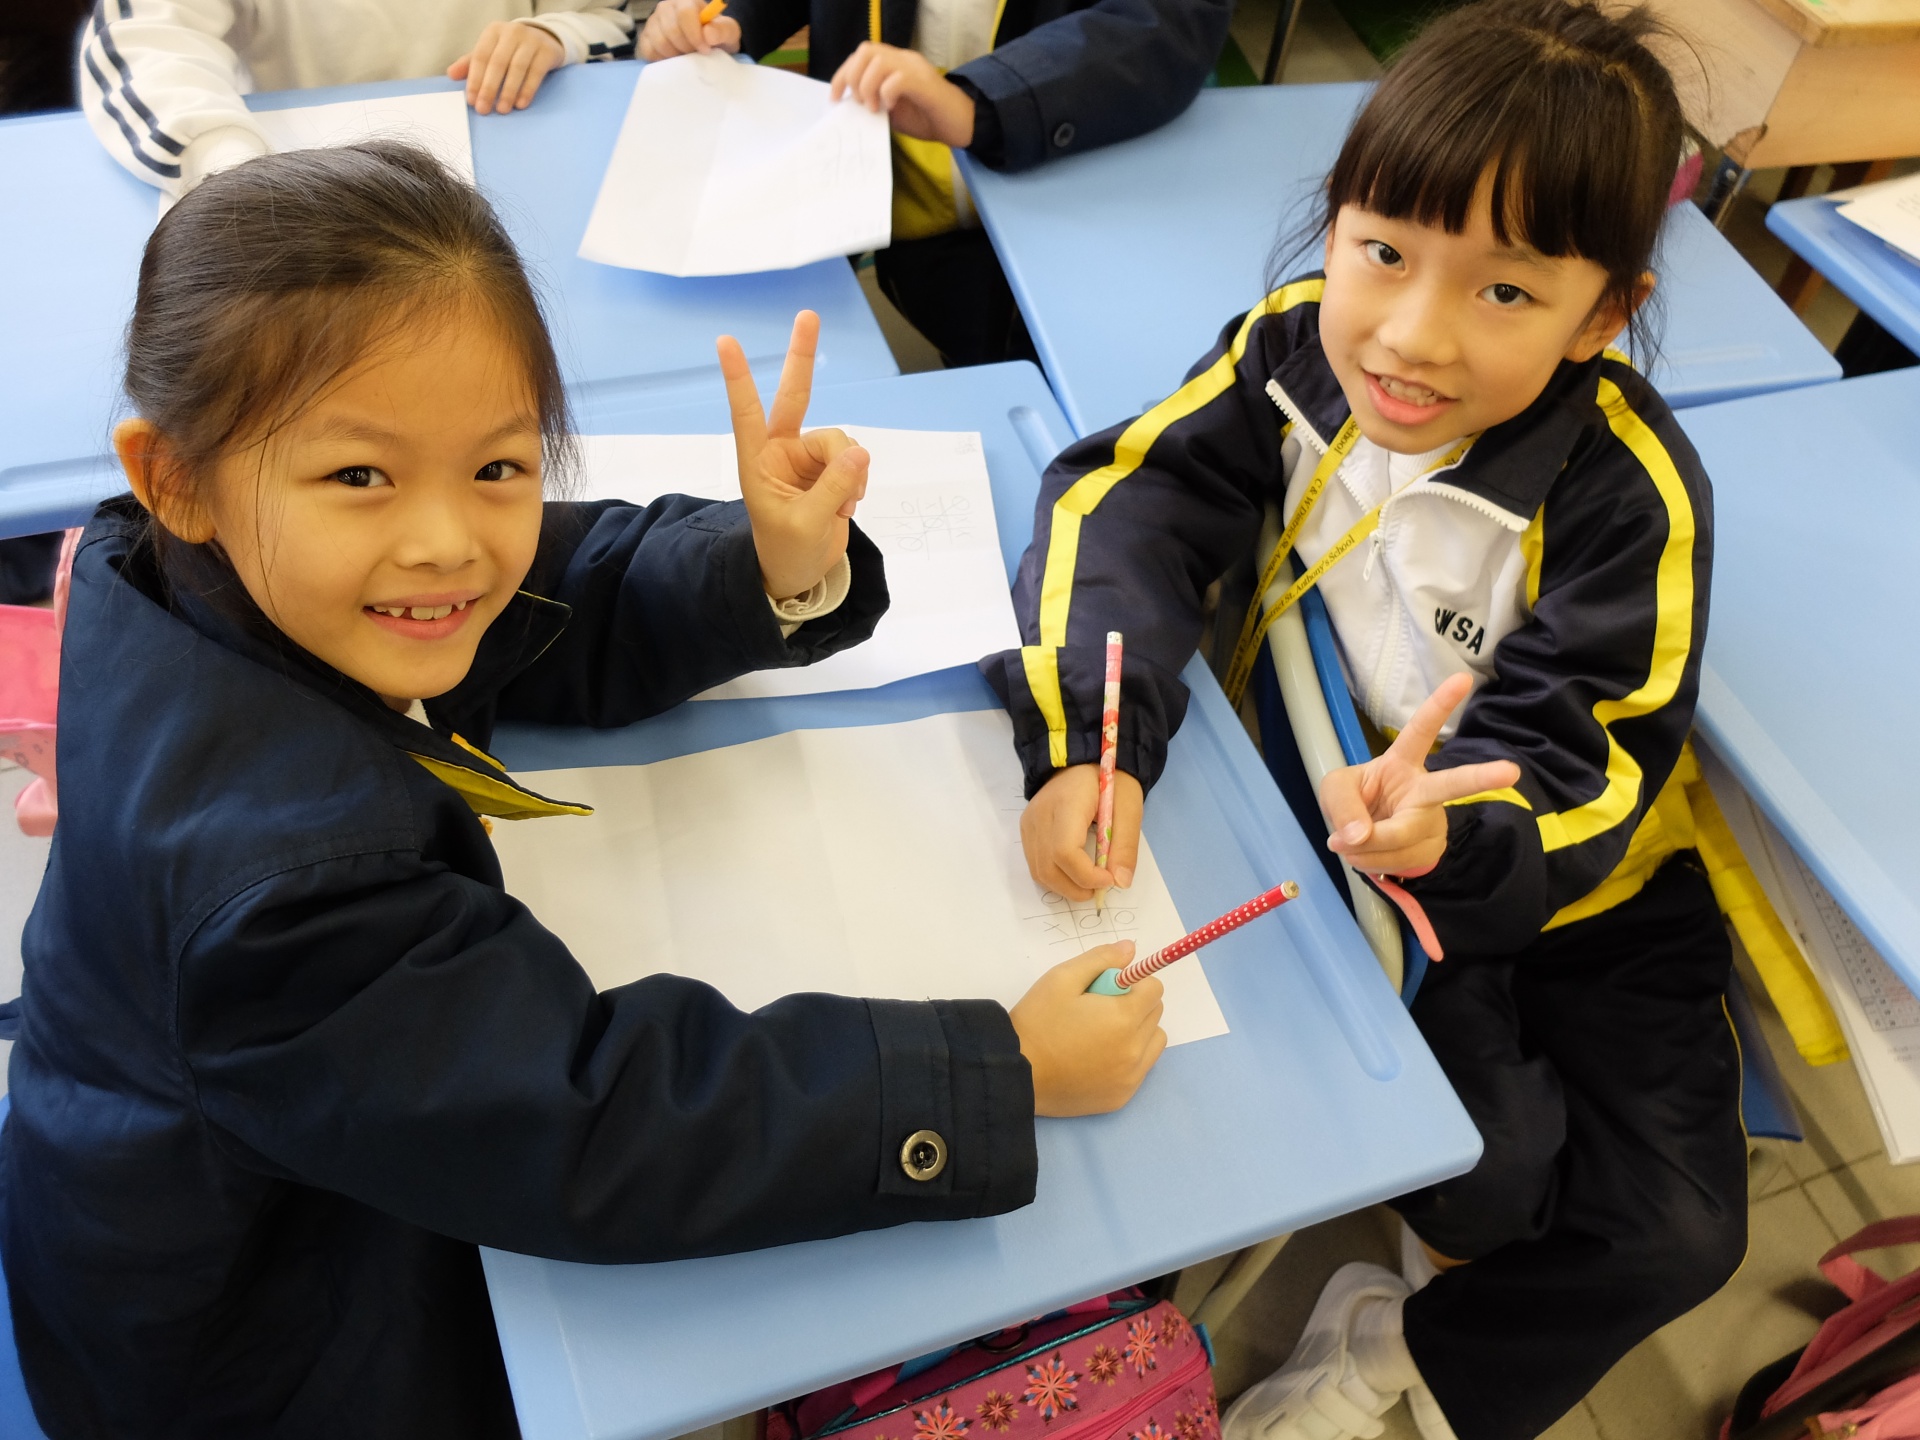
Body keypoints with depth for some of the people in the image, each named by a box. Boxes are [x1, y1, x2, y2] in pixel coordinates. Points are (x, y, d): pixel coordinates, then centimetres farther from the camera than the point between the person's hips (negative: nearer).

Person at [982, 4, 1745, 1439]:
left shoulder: (1628, 494, -23)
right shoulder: (1298, 345, -15)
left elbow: (1568, 769, -25)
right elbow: (1129, 505, -20)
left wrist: (1447, 829, -49)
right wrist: (1082, 746, -36)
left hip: (1558, 882, 0)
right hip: (1321, 829, 0)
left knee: (1672, 1228, -7)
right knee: (1491, 1160, -19)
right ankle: (1459, 1227, 19)